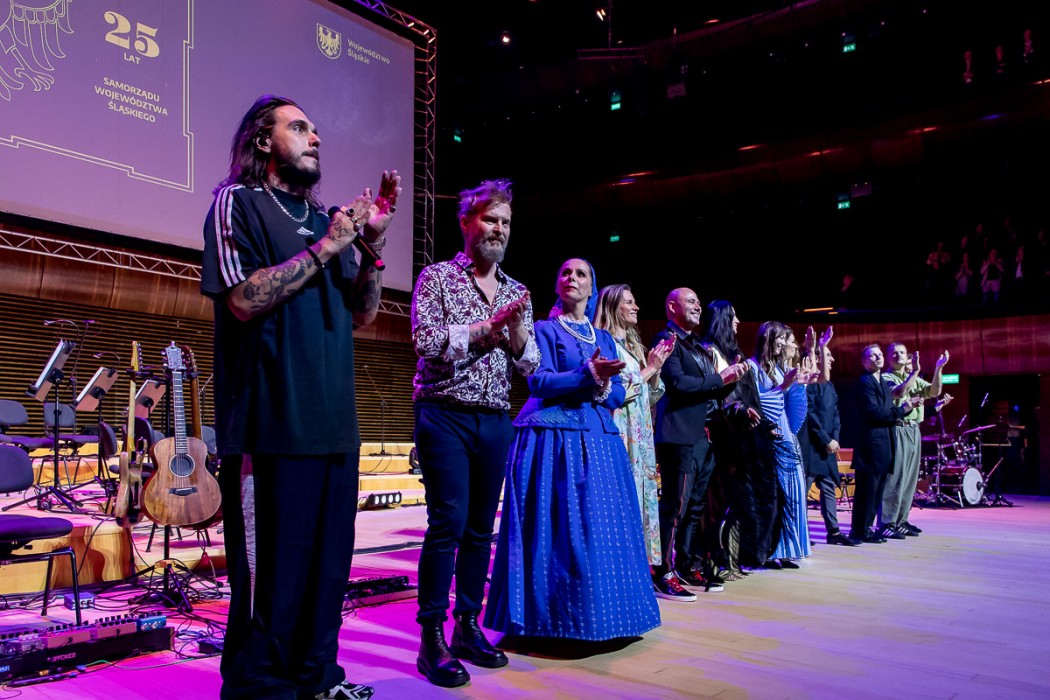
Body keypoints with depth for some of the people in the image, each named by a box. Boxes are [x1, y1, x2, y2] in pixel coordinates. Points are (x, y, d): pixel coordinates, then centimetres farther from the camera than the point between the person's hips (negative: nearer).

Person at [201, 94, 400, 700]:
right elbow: (244, 299, -13)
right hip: (274, 422, -7)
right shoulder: (238, 203, 1)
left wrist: (373, 241, 2)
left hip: (335, 422, 7)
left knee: (330, 560, 13)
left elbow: (363, 314, 15)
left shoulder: (324, 217, 20)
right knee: (274, 566, -2)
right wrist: (325, 248, -10)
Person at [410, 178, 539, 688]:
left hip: (496, 421, 5)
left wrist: (517, 330, -9)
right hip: (446, 415, -5)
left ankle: (467, 627, 19)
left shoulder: (516, 293, 14)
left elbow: (530, 365, 11)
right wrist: (489, 325, -13)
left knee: (481, 528, 8)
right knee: (448, 524, -10)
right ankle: (432, 639, 0)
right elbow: (427, 342, -13)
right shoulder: (437, 277, 1)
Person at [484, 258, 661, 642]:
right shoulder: (545, 330, 4)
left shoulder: (604, 337, 17)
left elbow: (618, 394, 11)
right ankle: (550, 619, 3)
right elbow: (539, 382, -10)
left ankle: (599, 614, 15)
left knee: (601, 527, 4)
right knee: (556, 527, -6)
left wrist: (602, 384, -10)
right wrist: (587, 374, -18)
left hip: (598, 439, 5)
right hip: (553, 438, -5)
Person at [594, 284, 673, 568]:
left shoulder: (634, 345, 18)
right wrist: (649, 368, -8)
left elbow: (652, 395, 19)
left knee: (641, 495, 8)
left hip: (640, 435, 8)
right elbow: (615, 392, -16)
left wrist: (657, 368, 3)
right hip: (619, 434, -8)